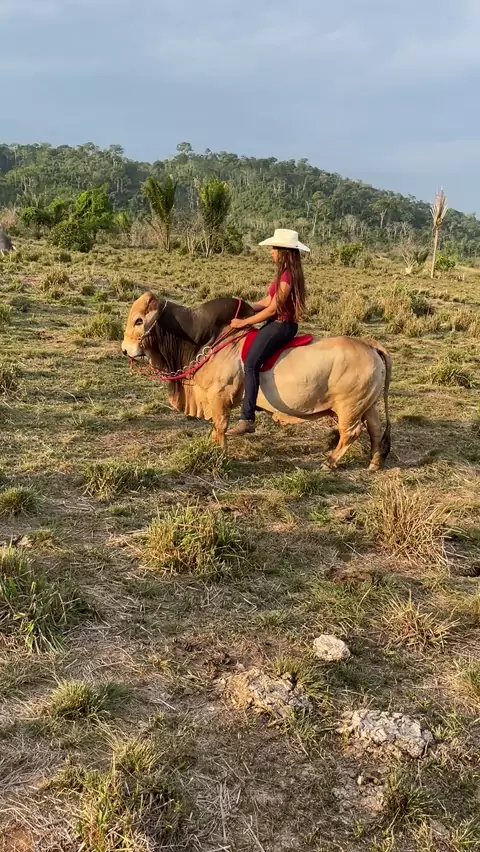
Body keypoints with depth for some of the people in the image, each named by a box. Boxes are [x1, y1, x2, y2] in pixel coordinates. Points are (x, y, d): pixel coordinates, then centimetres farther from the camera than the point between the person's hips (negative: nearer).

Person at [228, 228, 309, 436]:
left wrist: (244, 322, -12)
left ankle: (247, 419, -27)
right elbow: (268, 300, 17)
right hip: (279, 325, 11)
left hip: (281, 326, -11)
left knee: (251, 363, -22)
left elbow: (272, 309, -18)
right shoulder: (287, 273, 15)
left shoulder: (287, 276, -17)